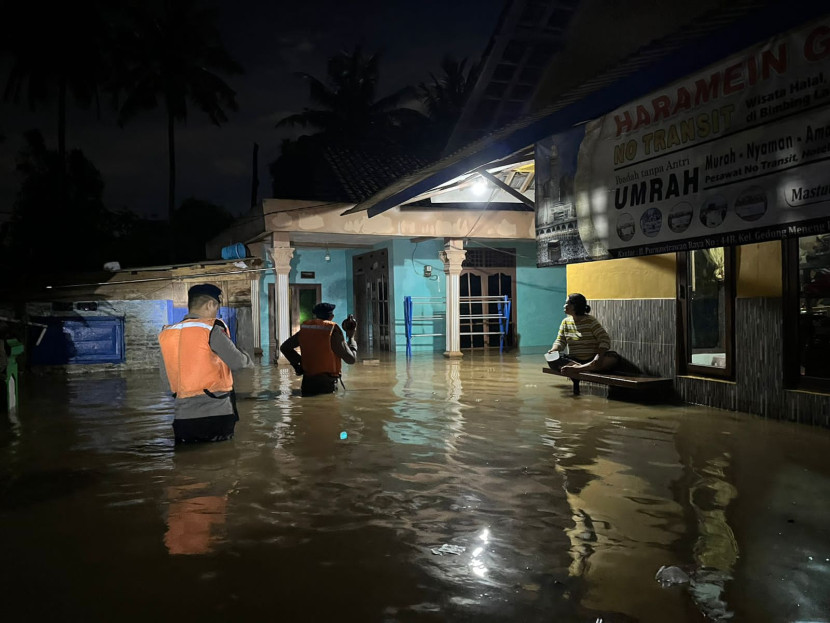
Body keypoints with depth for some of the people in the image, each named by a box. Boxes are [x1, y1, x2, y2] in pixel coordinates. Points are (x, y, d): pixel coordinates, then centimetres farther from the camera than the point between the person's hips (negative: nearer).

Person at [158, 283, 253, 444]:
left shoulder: (167, 334, 8)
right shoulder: (210, 329, -9)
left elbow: (166, 375, 13)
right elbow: (237, 362, -9)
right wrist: (248, 361, 12)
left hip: (183, 415, 5)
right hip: (216, 414, -5)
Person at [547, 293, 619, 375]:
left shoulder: (590, 321, -7)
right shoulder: (565, 322, 6)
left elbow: (605, 339, -14)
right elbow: (560, 341, 6)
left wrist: (599, 357, -30)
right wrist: (554, 349, -17)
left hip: (592, 360, -3)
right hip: (573, 360, 3)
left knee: (614, 357, -33)